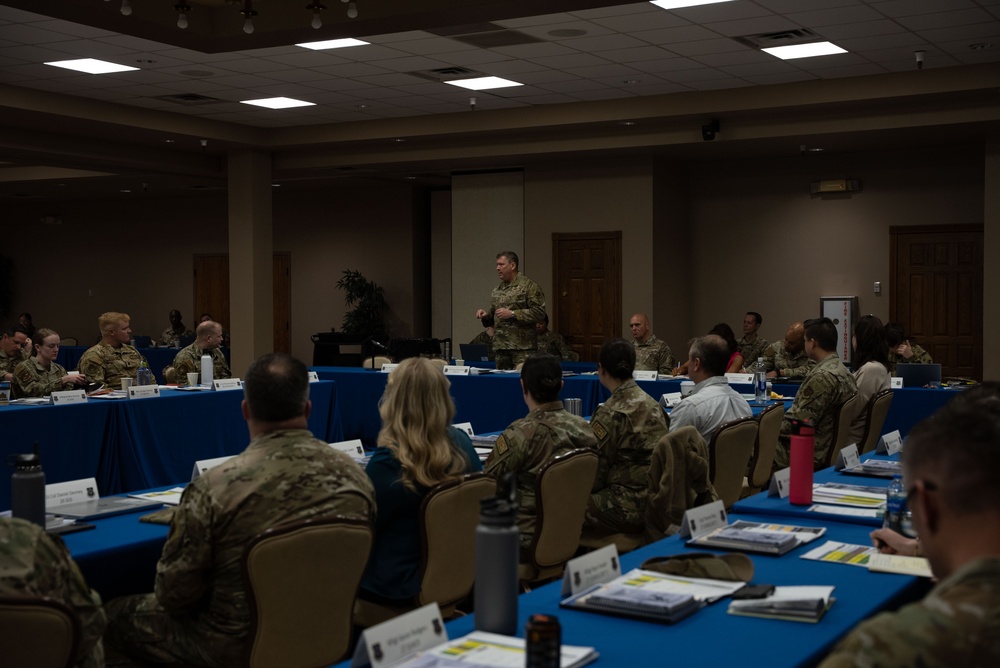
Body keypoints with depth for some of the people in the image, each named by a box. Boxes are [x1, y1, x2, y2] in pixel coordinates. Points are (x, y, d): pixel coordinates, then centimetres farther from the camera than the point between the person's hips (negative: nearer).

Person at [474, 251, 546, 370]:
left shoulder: (529, 285, -4)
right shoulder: (497, 290, 18)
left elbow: (539, 312, -12)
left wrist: (512, 314, -16)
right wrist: (485, 314, 5)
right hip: (500, 346, 6)